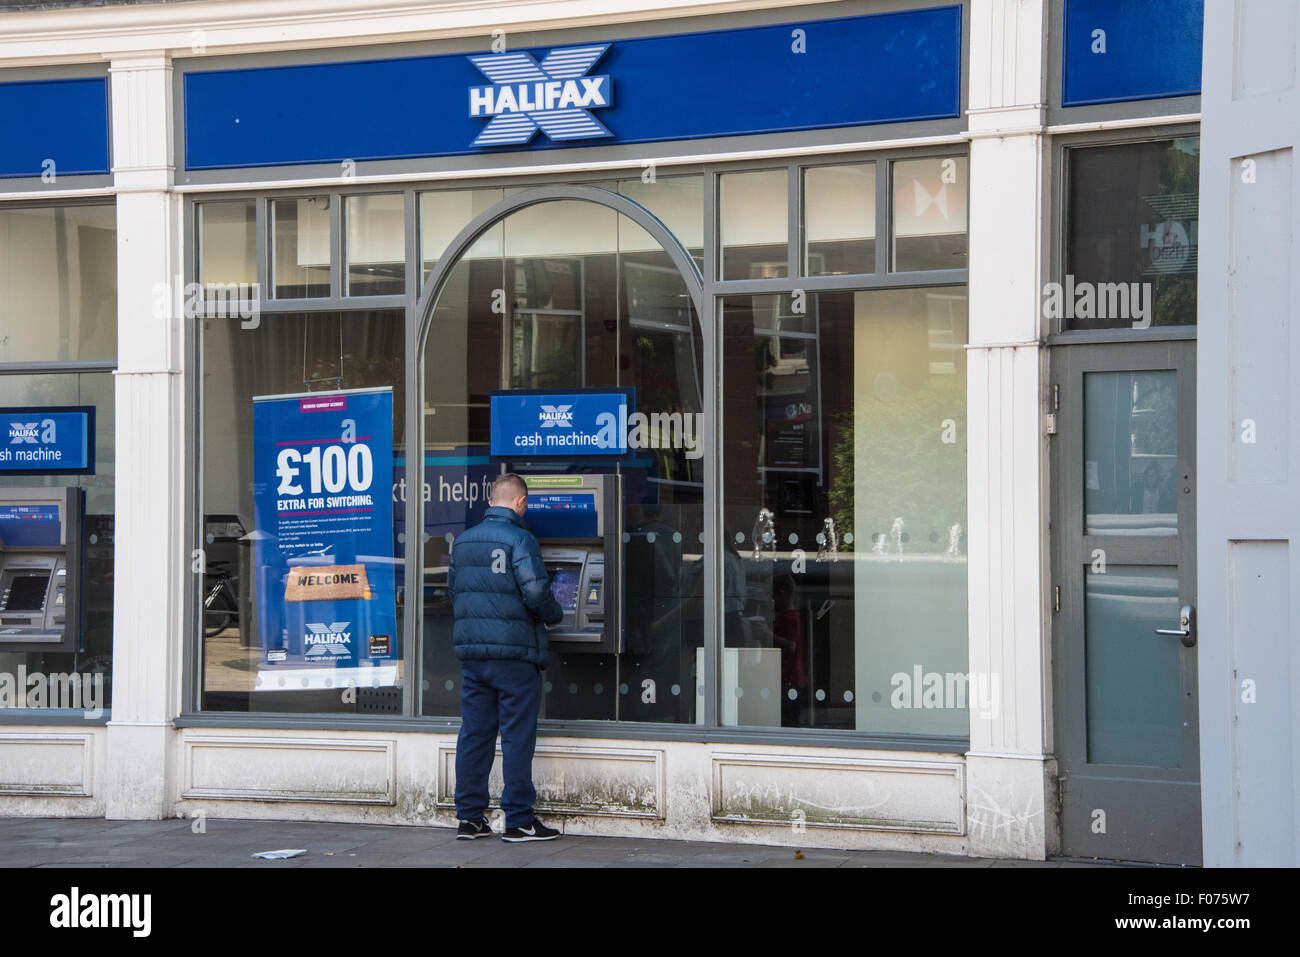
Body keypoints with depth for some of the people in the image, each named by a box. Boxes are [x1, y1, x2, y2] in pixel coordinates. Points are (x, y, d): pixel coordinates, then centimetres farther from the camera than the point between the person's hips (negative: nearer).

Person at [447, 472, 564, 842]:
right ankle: (519, 820, 2)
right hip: (514, 651, -6)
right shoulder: (519, 539, -11)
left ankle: (470, 818, 13)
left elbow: (453, 590, 16)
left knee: (474, 734, 9)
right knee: (517, 737, -1)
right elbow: (536, 592, -17)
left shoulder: (463, 541, 11)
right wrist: (554, 616, 2)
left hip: (471, 651, 6)